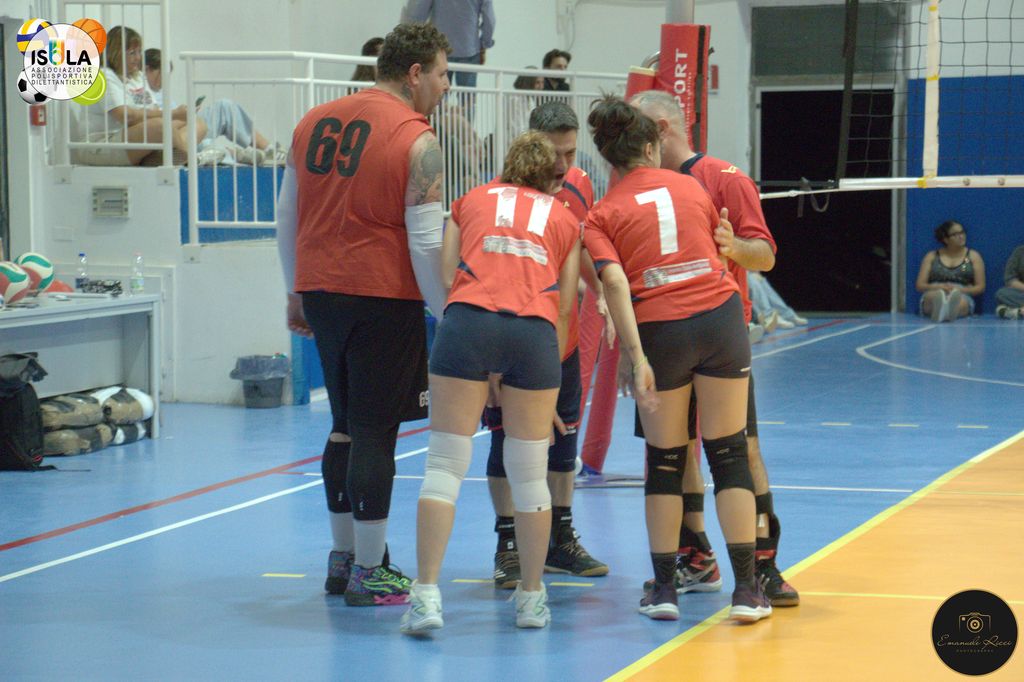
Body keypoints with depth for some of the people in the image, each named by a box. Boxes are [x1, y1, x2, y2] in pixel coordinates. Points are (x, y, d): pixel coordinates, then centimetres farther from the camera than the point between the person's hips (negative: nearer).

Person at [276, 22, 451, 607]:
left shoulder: (315, 123, 10)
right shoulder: (416, 142, -10)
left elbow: (288, 218, 15)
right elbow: (425, 242, -13)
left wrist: (297, 293, 23)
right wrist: (446, 316, -6)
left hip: (320, 291, 7)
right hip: (383, 297, -6)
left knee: (346, 426, 17)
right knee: (375, 433, -1)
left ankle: (343, 558, 23)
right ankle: (368, 573, 3)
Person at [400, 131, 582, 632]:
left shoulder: (471, 200, 25)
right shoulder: (564, 219, 25)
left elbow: (445, 276, 16)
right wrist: (548, 387, 26)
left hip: (468, 319, -1)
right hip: (536, 329, 1)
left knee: (445, 464, 1)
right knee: (529, 472, 11)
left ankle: (426, 596, -7)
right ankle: (532, 599, 20)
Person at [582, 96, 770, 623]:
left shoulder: (602, 214, 5)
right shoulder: (690, 186, 12)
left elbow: (615, 283, -10)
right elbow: (722, 248, 15)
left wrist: (635, 355, -15)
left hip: (659, 331, -1)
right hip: (721, 315, 1)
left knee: (665, 461, 12)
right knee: (729, 455, 6)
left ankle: (664, 588, 14)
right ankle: (746, 588, 5)